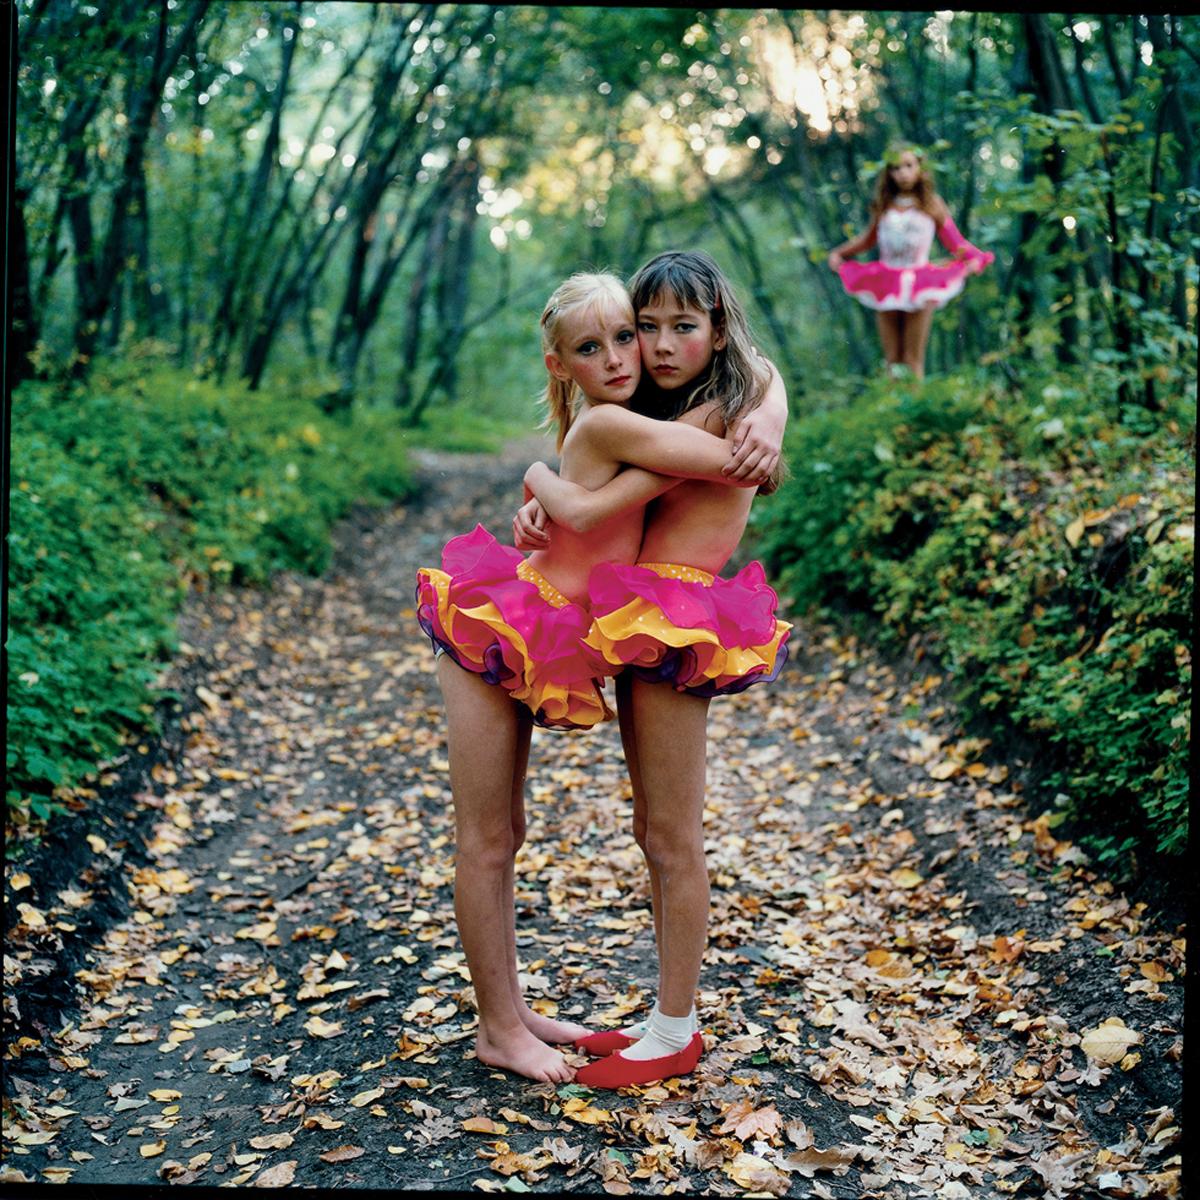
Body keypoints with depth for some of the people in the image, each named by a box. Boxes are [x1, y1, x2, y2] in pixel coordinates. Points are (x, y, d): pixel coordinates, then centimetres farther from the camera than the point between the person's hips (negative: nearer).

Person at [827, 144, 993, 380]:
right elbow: (869, 239, 23)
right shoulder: (883, 206, 7)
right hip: (886, 287, 2)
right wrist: (839, 252, 14)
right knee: (892, 359, 5)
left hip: (920, 287, -2)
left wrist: (976, 258, -16)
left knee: (913, 359, 0)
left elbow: (955, 242, 1)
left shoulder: (932, 204, 1)